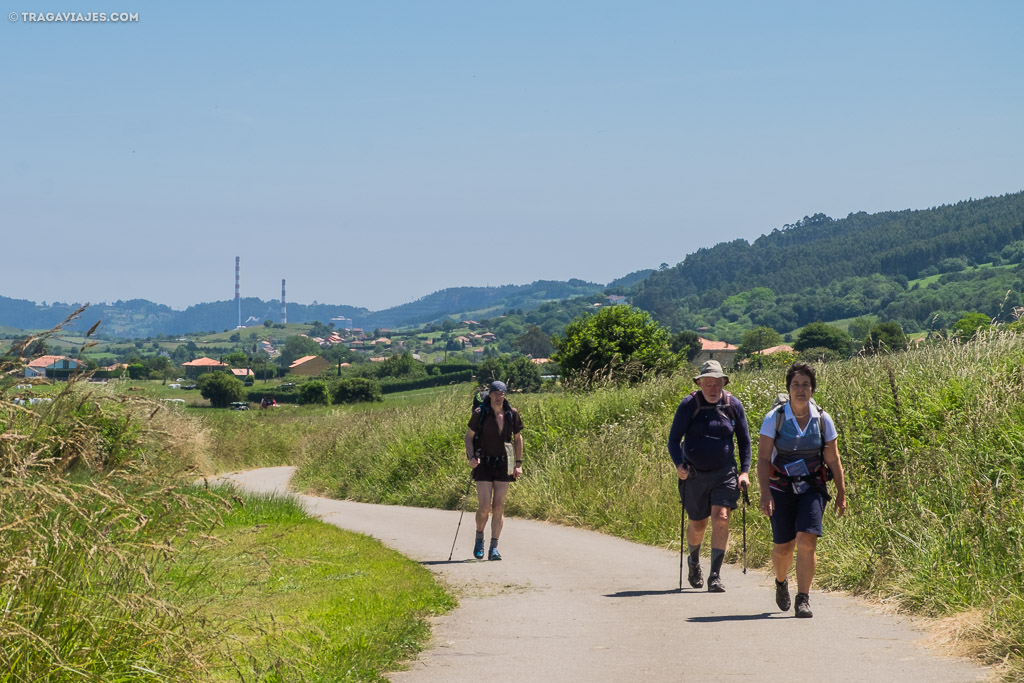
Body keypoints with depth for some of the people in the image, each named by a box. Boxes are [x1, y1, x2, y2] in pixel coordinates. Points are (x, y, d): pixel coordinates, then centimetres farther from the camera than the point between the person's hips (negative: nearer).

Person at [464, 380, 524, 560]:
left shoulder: (512, 414, 0)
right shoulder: (480, 414, -8)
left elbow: (518, 438, 12)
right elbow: (469, 436, 2)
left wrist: (519, 463, 7)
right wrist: (471, 457, -13)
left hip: (503, 464, 2)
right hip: (484, 464, -2)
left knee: (499, 506, -1)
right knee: (484, 506, -8)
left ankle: (494, 548, 4)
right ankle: (479, 538, 20)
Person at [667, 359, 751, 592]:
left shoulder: (733, 405, -1)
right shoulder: (689, 405, -7)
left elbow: (744, 440, 10)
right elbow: (674, 439, -7)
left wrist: (745, 471, 1)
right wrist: (679, 465, -24)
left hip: (724, 473, 0)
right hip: (695, 475, 0)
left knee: (721, 519, -15)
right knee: (697, 525, 11)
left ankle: (715, 576, -12)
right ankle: (694, 562, 42)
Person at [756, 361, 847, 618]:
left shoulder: (822, 419, -1)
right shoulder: (774, 418, -7)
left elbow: (833, 459, 7)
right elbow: (763, 458, -9)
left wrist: (841, 493, 9)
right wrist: (765, 493, -19)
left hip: (812, 488, 1)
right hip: (781, 488, -1)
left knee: (807, 541, -16)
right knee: (783, 547, 4)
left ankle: (803, 600, -10)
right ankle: (781, 582, 38)